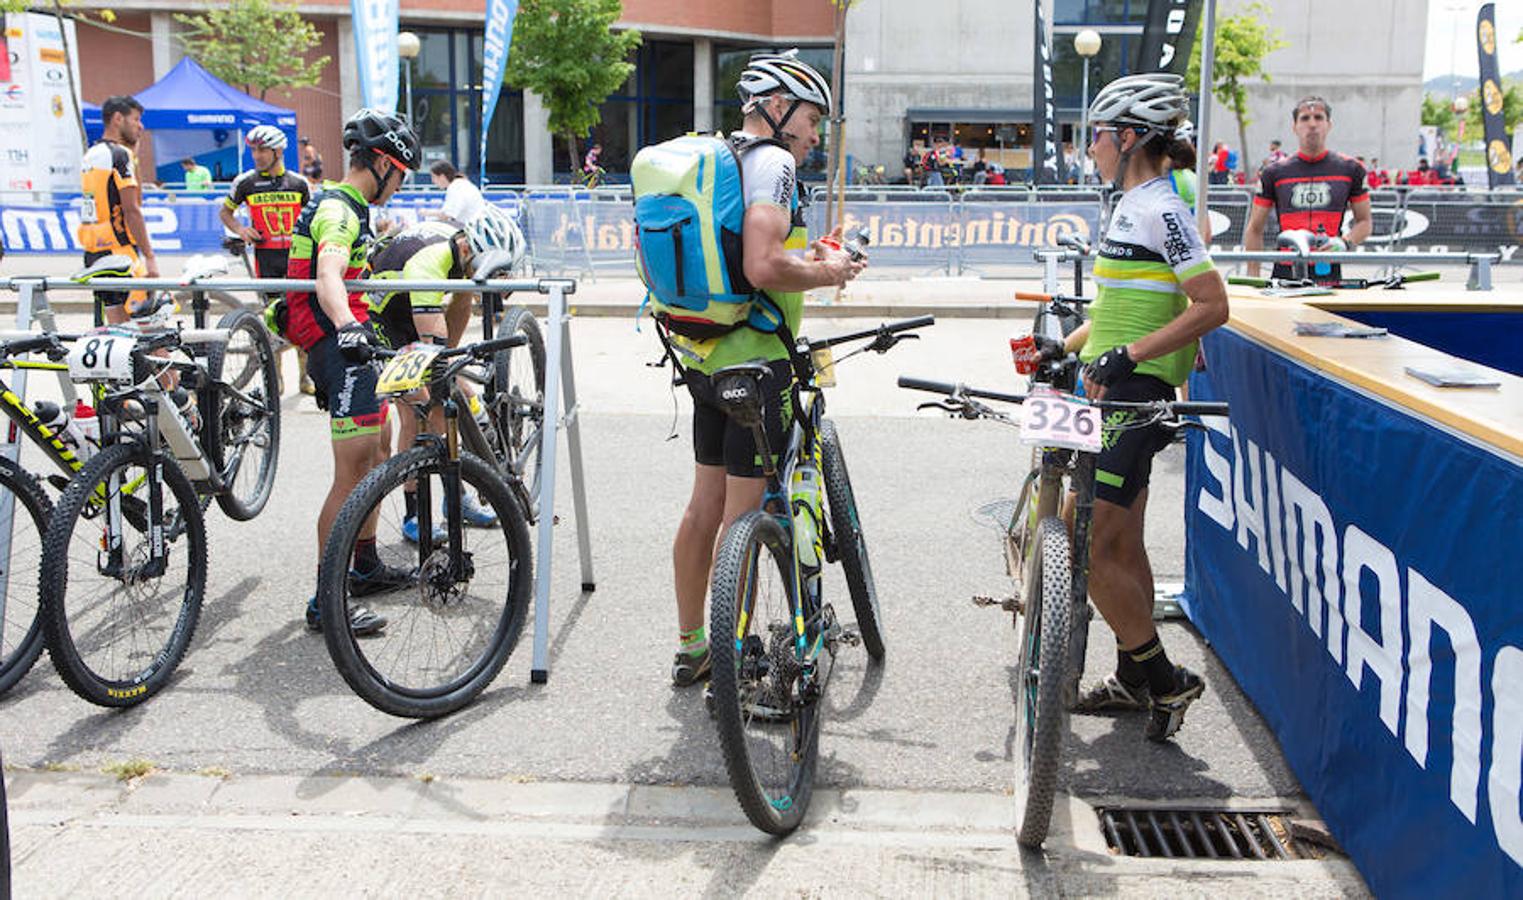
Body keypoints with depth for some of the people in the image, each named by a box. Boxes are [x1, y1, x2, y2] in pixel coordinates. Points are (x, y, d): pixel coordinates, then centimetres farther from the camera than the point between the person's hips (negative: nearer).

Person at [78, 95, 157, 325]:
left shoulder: (90, 155, 17)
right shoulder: (121, 154, -11)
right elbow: (131, 210, -17)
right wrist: (150, 257, -17)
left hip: (93, 252, 9)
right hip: (120, 252, -9)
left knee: (115, 326, 11)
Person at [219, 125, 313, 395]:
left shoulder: (298, 183, 4)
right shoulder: (245, 182, 2)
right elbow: (224, 212, 13)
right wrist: (240, 229, -4)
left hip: (296, 252, 1)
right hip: (266, 253, -1)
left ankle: (305, 375, 11)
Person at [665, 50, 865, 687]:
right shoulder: (772, 162, -13)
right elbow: (763, 268, -27)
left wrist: (807, 259, 17)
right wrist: (827, 274, -9)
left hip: (705, 358, 9)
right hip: (755, 359, -9)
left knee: (706, 503, 15)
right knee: (742, 515, -2)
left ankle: (690, 649, 26)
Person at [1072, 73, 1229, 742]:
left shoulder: (1161, 210, -15)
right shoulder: (1133, 206, 15)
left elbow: (1211, 305, -20)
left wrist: (1128, 355, -26)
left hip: (1133, 397, -10)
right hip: (1115, 392, 10)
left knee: (1089, 548, -10)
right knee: (1122, 545, 15)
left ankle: (1165, 680, 3)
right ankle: (1134, 680, 27)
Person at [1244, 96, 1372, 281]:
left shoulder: (1350, 170, 9)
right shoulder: (1275, 173, 8)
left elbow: (1364, 222, 15)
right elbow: (1254, 229, 10)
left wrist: (1345, 243, -6)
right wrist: (1253, 277, 2)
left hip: (1329, 274, 0)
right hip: (1285, 273, 0)